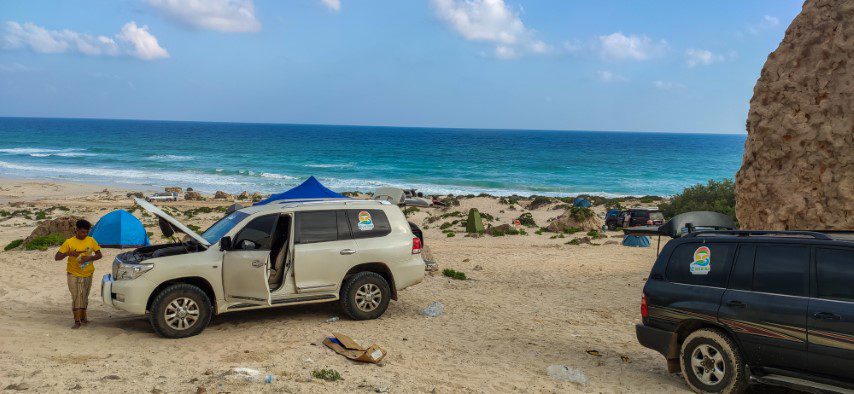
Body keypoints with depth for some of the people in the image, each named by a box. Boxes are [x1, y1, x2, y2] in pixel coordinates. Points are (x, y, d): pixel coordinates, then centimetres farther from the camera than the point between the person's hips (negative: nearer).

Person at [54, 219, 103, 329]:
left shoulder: (91, 241, -2)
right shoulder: (69, 242, -10)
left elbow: (99, 255, 3)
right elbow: (56, 257, -9)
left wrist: (89, 258, -16)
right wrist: (68, 253, -27)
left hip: (88, 274, 3)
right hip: (74, 274, -3)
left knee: (84, 297, 13)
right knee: (76, 297, -9)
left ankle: (83, 318, 27)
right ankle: (77, 321, -5)